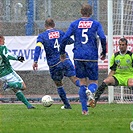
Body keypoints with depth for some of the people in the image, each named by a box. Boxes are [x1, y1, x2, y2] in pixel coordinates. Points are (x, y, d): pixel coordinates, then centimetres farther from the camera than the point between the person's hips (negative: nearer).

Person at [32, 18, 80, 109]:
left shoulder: (42, 36, 5)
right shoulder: (60, 33, 10)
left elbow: (38, 47, -11)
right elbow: (71, 41, 18)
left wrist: (35, 61, -18)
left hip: (53, 64, -1)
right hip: (65, 61, 1)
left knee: (59, 84, 16)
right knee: (75, 79, -5)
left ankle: (67, 105, 20)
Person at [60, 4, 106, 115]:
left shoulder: (74, 24, 8)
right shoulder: (96, 24, 4)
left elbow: (65, 38, 1)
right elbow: (103, 38, -9)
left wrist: (62, 52, 13)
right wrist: (104, 53, 4)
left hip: (78, 57, 2)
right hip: (92, 57, -2)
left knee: (82, 83, 11)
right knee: (94, 82, 7)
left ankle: (84, 109, 2)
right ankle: (90, 90, -31)